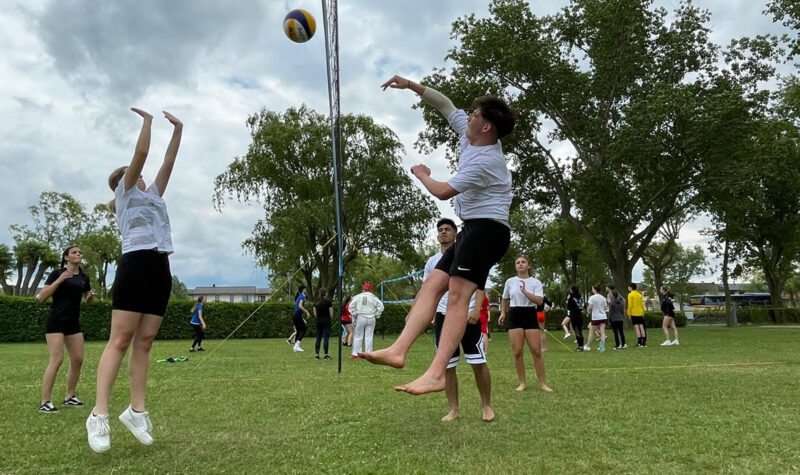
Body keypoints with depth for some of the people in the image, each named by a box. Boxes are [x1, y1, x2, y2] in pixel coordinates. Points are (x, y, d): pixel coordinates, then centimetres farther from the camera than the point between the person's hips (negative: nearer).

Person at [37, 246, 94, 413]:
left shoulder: (84, 278, 10)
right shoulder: (57, 273, -4)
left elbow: (87, 299, 25)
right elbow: (41, 297, -11)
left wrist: (90, 296, 1)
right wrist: (59, 280, -20)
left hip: (73, 323, 6)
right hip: (56, 322, -6)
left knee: (78, 360, 3)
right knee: (57, 360, -15)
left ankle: (69, 397, 16)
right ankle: (45, 402, -9)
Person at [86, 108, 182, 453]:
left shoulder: (152, 194, 28)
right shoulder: (124, 192, 13)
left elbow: (168, 162, 24)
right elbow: (141, 154, 3)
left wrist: (177, 130, 23)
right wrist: (147, 120, 11)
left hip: (161, 269, 6)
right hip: (136, 265, -6)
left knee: (144, 342, 3)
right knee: (120, 340, -10)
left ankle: (137, 411, 5)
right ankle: (99, 414, -8)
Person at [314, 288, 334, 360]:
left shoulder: (316, 302, 6)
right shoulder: (328, 301, -7)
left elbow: (315, 314, 6)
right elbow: (331, 313, -8)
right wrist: (331, 319, 8)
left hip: (318, 322, 5)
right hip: (326, 321, -5)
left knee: (318, 338, 9)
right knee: (326, 338, -4)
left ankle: (317, 355, 10)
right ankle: (326, 355, -6)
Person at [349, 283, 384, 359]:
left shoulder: (358, 296, 3)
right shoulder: (374, 297, 4)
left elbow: (351, 306, -3)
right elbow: (381, 306, -3)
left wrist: (354, 315, 5)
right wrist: (376, 315, 5)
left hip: (360, 318, -1)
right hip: (371, 318, 1)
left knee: (358, 336, 6)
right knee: (369, 337, 4)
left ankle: (355, 354, 5)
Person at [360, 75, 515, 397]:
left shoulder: (484, 161, -16)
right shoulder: (469, 135, 13)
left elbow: (443, 191, -17)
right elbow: (446, 105, 24)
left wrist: (421, 174, 3)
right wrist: (412, 86, 18)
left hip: (486, 229, -10)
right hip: (473, 229, 10)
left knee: (457, 294, -22)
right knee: (432, 285, -2)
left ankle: (436, 374, -29)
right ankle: (399, 351, -10)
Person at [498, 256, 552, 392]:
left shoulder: (536, 282, -1)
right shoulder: (510, 281, 5)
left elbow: (539, 301, -15)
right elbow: (505, 299, 20)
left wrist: (524, 291, -21)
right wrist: (502, 313, 11)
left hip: (530, 316, -1)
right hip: (514, 316, 1)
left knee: (537, 352, -2)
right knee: (518, 352, -1)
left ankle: (542, 383, 11)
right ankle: (522, 383, 12)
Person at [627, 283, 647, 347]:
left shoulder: (630, 295, -8)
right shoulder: (640, 295, 10)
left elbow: (630, 305, -12)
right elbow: (642, 305, 13)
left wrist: (629, 314, -7)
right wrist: (643, 313, 19)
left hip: (634, 314, -5)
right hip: (640, 313, 5)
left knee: (637, 328, -4)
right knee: (641, 328, 8)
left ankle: (639, 343, -6)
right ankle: (644, 343, 11)